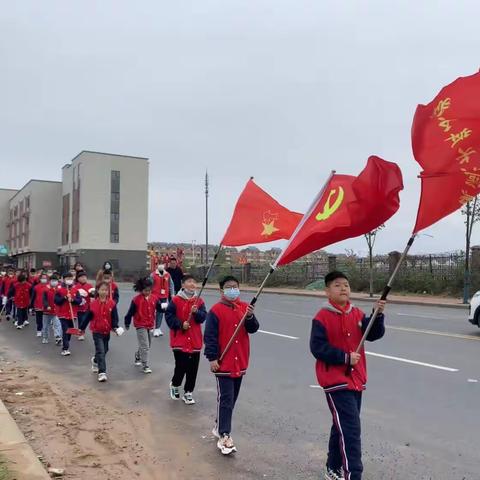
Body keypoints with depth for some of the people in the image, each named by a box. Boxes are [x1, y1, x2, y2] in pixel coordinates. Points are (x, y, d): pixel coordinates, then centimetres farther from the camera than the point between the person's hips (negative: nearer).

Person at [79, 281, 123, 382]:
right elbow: (87, 317, 1)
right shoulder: (93, 304, -7)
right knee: (101, 351, -10)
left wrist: (115, 327, -17)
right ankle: (102, 372, -6)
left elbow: (114, 317, -5)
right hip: (97, 332, -3)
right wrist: (81, 328, 5)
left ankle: (95, 361, 50)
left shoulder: (112, 303, -5)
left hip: (107, 331, 3)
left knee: (104, 350, 19)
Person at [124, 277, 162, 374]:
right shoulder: (136, 299, -13)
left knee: (147, 345, 20)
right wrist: (127, 324, 1)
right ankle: (145, 366, -2)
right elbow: (130, 312, -5)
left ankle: (138, 357, 46)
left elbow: (159, 308, -3)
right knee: (145, 346, -9)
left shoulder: (154, 298, 0)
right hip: (141, 326, -6)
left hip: (150, 325, 6)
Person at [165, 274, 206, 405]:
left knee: (193, 368, 6)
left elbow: (203, 317, -3)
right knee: (181, 366, -2)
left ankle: (188, 393, 23)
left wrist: (196, 312, -22)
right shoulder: (176, 300, -6)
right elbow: (169, 316, -6)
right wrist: (180, 324, -16)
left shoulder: (199, 301, 4)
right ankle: (174, 385, 29)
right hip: (179, 339, -3)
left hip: (195, 341, 3)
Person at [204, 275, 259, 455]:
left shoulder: (244, 307, 5)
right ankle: (224, 436, 0)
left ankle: (220, 426, 33)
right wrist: (212, 358, -16)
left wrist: (250, 317, -22)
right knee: (225, 399, -5)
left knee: (232, 398, 16)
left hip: (240, 362, 6)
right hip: (223, 363, -6)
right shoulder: (216, 311, -10)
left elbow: (253, 329, -2)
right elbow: (210, 336, -12)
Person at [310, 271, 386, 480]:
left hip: (356, 378, 7)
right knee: (350, 428, -12)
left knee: (343, 426, 19)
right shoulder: (322, 317, -13)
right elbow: (317, 348, -18)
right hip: (335, 380, -7)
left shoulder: (357, 314, 6)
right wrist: (345, 358, -20)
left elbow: (373, 334, -2)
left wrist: (378, 315, -18)